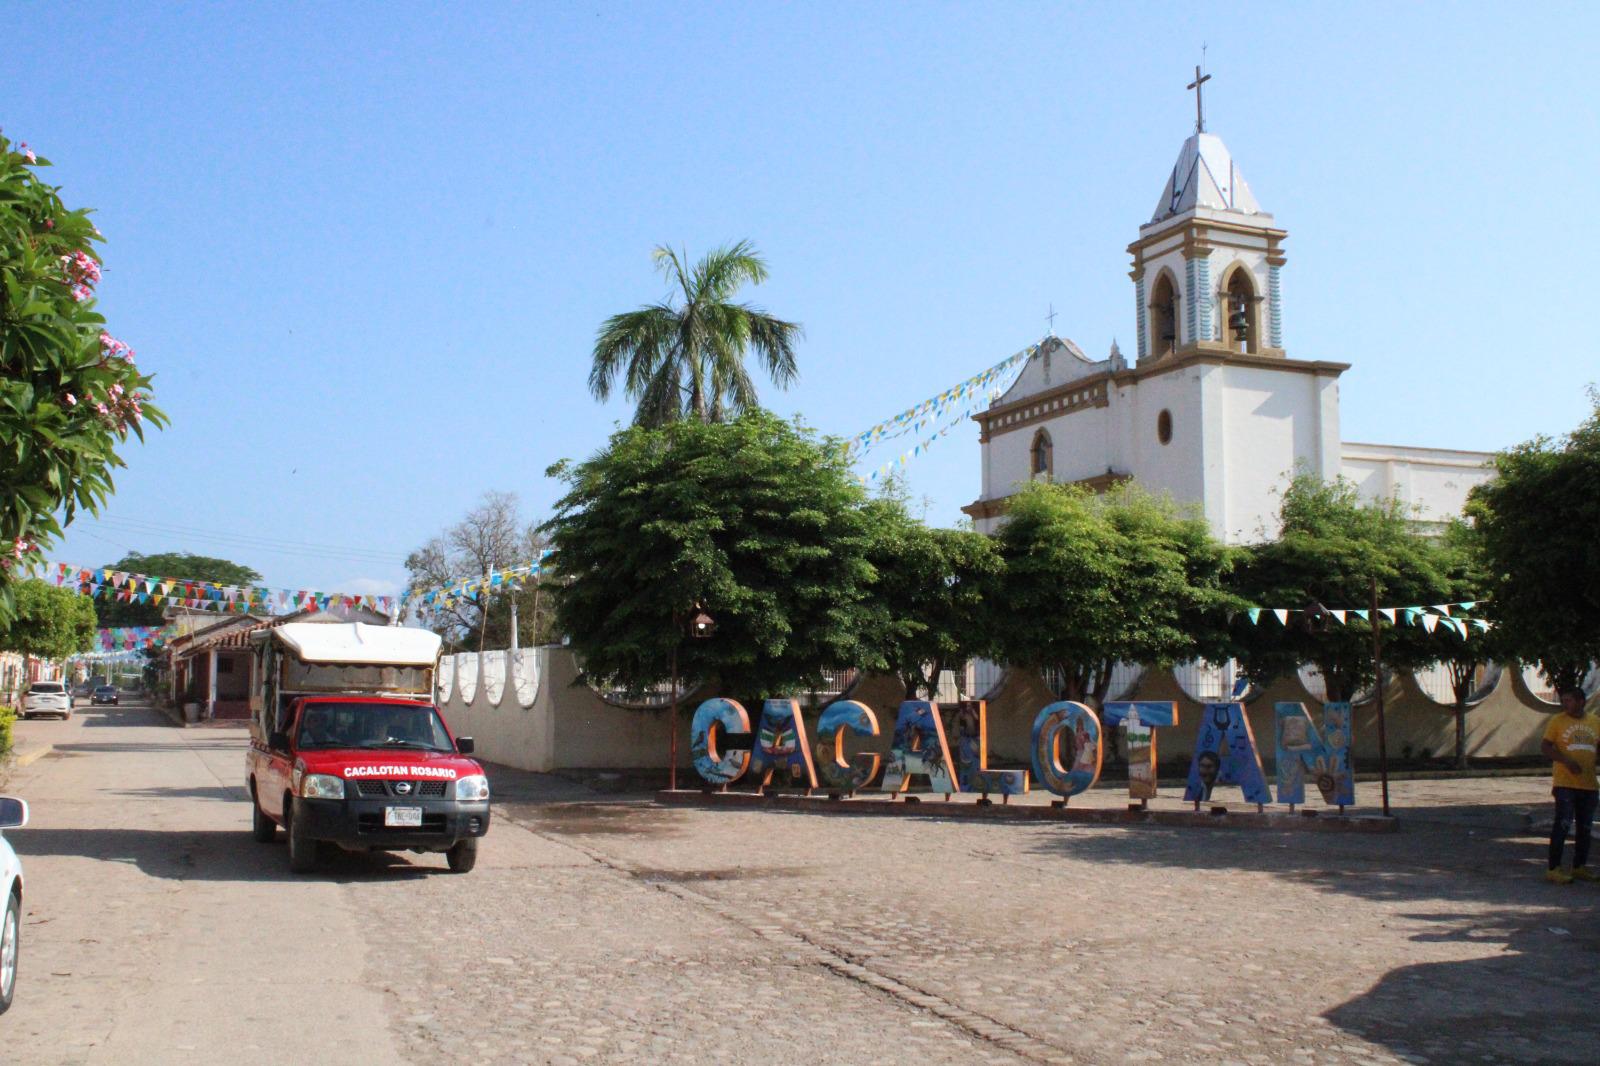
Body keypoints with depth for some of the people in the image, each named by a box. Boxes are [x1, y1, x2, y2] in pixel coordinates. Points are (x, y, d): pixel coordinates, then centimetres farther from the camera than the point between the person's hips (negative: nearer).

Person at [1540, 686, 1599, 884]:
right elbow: (1545, 746, -5)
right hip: (1564, 783, -5)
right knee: (1563, 824, -10)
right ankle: (1554, 869, -8)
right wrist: (1566, 760, -18)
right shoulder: (1557, 721, -1)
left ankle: (1579, 867, 26)